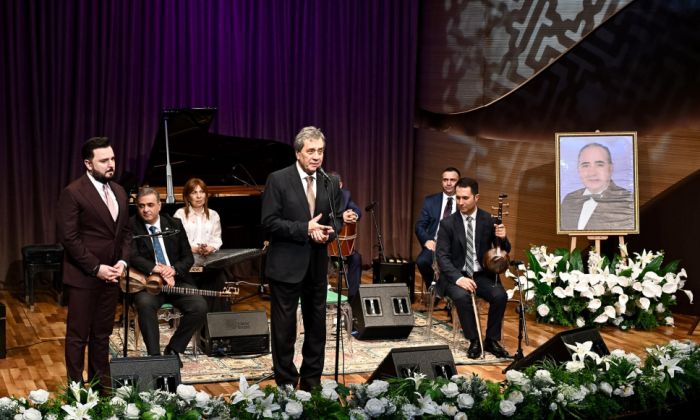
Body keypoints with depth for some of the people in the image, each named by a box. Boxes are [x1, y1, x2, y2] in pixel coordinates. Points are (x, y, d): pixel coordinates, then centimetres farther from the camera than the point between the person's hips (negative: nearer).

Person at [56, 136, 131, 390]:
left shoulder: (119, 192, 10)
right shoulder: (73, 193, -12)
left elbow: (125, 231, 16)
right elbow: (69, 237, -15)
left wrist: (122, 261, 0)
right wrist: (96, 268, -16)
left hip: (111, 275, 6)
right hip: (83, 277, -6)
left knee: (102, 333, 14)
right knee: (78, 335, 3)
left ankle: (100, 383, 24)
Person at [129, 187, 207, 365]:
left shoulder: (174, 224, 10)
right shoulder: (131, 226, 0)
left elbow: (188, 257, 11)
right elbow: (133, 257, -13)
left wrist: (173, 270, -10)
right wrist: (159, 270, -23)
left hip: (176, 280, 3)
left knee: (199, 306, -22)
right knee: (145, 304, -37)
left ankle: (174, 349, -4)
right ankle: (154, 355, -25)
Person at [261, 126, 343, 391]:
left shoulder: (331, 183, 6)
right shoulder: (278, 180, -8)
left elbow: (336, 219, 12)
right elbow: (269, 222, -13)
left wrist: (327, 232, -11)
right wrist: (305, 229, -20)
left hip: (317, 265, 5)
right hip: (286, 265, -5)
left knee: (317, 325, 12)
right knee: (284, 327, 3)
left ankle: (312, 381, 25)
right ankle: (285, 382, 15)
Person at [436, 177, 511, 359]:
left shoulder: (488, 220, 1)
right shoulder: (448, 223, -3)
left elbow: (504, 252, 5)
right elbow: (442, 256, -10)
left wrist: (502, 239, -20)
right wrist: (458, 278, -26)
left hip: (482, 275, 2)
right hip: (457, 275, -2)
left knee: (500, 295, -27)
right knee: (461, 296, -33)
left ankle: (492, 340, -7)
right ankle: (474, 340, -14)